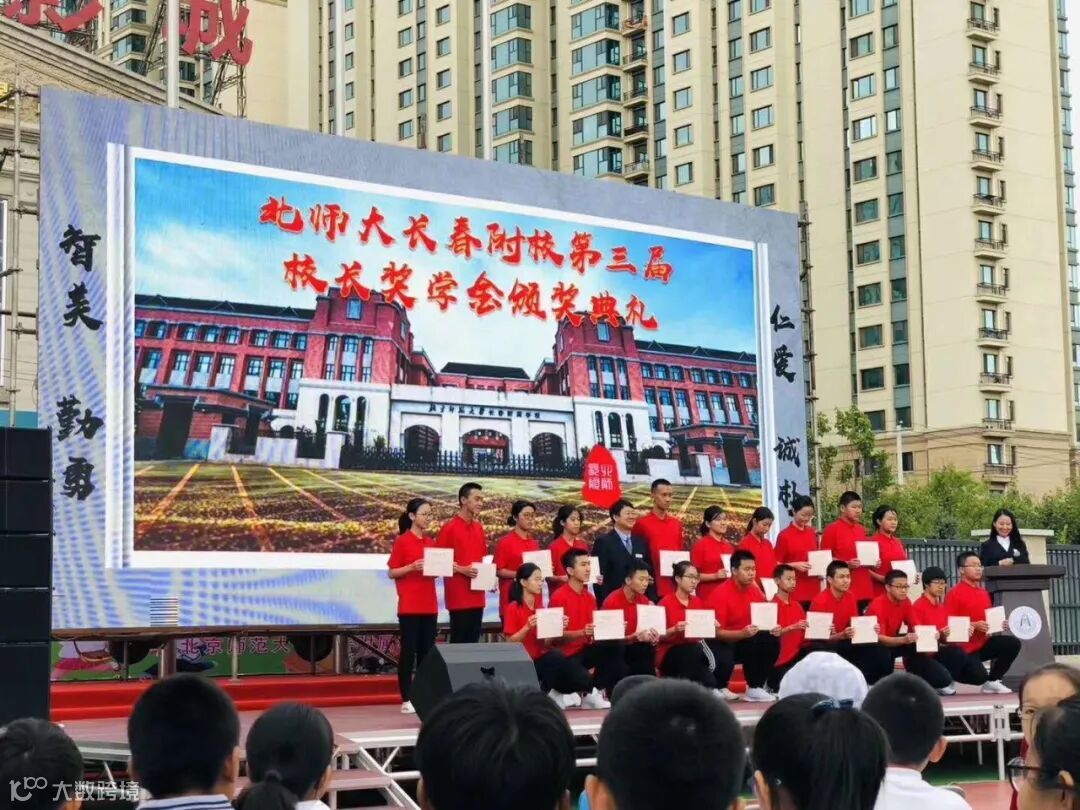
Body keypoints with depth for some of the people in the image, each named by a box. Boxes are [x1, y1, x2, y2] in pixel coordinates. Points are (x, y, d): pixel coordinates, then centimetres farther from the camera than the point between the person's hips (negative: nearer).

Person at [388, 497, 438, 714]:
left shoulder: (431, 543, 13)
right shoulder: (401, 541, -5)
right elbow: (392, 573, -5)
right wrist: (412, 567, -20)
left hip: (429, 605, 6)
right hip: (409, 605, -6)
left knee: (427, 651, 6)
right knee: (408, 650, -5)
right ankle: (406, 700, -2)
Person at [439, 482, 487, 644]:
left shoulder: (479, 528, 13)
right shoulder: (449, 527, -9)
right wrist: (461, 570, -21)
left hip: (477, 596, 7)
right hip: (458, 597, -7)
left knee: (473, 641, 8)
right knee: (459, 641, -3)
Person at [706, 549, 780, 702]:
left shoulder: (755, 591, 0)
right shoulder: (721, 594, -19)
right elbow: (716, 631, -21)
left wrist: (773, 629, -15)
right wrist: (742, 633, -34)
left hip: (744, 643, 7)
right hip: (722, 643, -7)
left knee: (772, 640, -15)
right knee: (724, 659, -38)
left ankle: (755, 688, -3)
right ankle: (718, 688, -3)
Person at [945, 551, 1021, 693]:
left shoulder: (984, 593, 10)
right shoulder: (955, 593, -12)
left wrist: (999, 625, -1)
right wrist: (974, 626, -23)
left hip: (983, 643, 7)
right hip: (964, 648, -7)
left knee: (1013, 643, -11)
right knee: (979, 677, -23)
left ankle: (992, 681, 2)